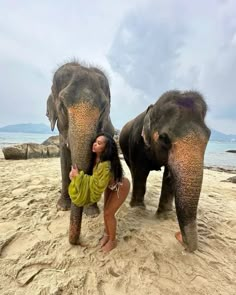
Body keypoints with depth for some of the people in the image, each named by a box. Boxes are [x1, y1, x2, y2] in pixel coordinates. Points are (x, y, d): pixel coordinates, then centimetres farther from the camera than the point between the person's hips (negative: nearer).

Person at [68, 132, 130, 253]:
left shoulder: (105, 165, -43)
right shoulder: (95, 157, -19)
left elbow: (97, 185, -37)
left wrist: (79, 176, -34)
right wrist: (75, 174, -15)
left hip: (121, 187, -7)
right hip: (110, 185, 7)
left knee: (109, 213, 0)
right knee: (106, 211, 17)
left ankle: (112, 240, 27)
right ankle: (106, 234, 42)